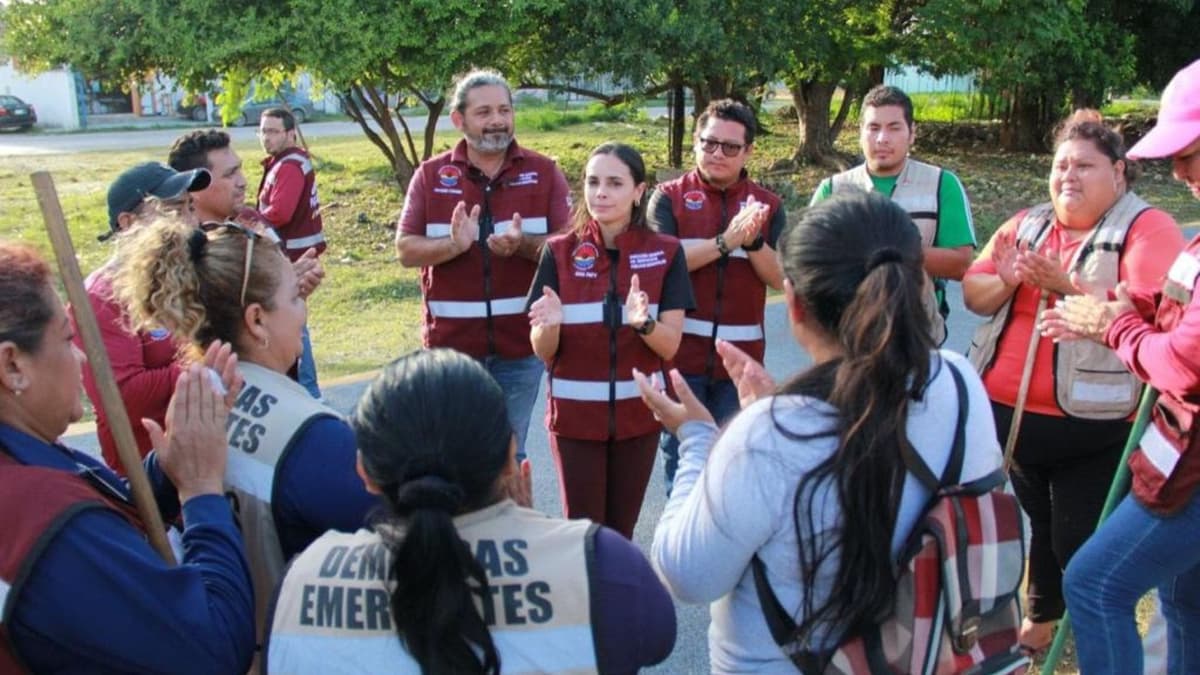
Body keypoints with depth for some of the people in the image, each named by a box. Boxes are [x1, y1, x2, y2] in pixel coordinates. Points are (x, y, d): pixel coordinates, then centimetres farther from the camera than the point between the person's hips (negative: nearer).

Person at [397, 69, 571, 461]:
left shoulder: (544, 172, 0)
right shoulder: (430, 176, 1)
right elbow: (406, 250, -1)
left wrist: (523, 244, -24)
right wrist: (454, 244, -21)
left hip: (520, 345, 0)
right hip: (451, 345, 1)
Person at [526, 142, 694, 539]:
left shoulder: (666, 253, -5)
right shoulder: (559, 252, -6)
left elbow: (670, 346, -8)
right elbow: (542, 352, -7)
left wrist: (643, 323, -29)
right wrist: (550, 324, -28)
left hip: (638, 412, 1)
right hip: (575, 413, -1)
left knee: (621, 530, 13)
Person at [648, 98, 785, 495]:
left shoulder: (767, 205, 6)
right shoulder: (669, 197, 0)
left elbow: (779, 277, 0)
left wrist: (753, 242, -18)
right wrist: (725, 242, -24)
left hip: (741, 356, 2)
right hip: (680, 353, -2)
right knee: (681, 454, 8)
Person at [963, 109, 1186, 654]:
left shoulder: (1147, 228, -7)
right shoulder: (1026, 225, 11)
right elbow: (973, 294, 6)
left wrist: (1068, 286, -28)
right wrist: (1005, 282, -15)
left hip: (1092, 422, -5)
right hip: (1005, 409, 6)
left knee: (1082, 542, 0)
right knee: (1036, 522, 21)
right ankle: (1040, 618, 41)